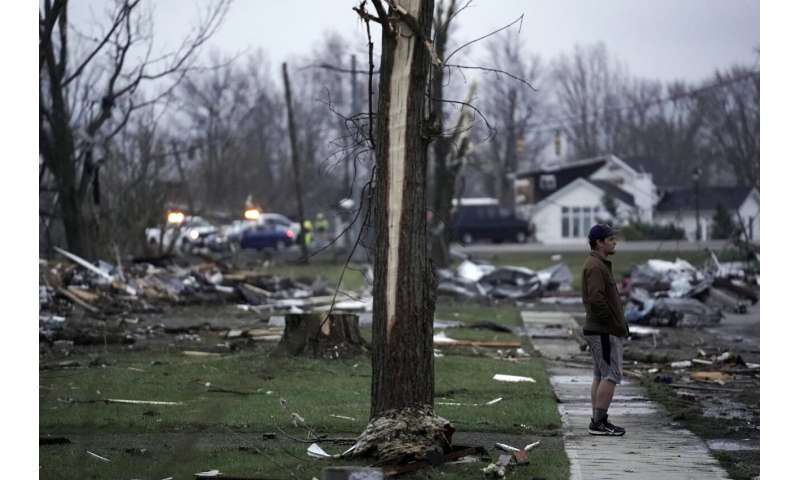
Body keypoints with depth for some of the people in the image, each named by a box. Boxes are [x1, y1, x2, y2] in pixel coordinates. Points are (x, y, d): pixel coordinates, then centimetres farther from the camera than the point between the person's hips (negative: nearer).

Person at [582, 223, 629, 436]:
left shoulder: (599, 265, 17)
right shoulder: (595, 267, -17)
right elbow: (596, 299, -26)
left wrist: (618, 324, 15)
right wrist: (615, 324, -19)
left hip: (598, 330, 11)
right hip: (605, 332, -11)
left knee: (601, 375, 11)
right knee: (611, 375, -10)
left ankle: (598, 421, 13)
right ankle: (599, 422, -10)